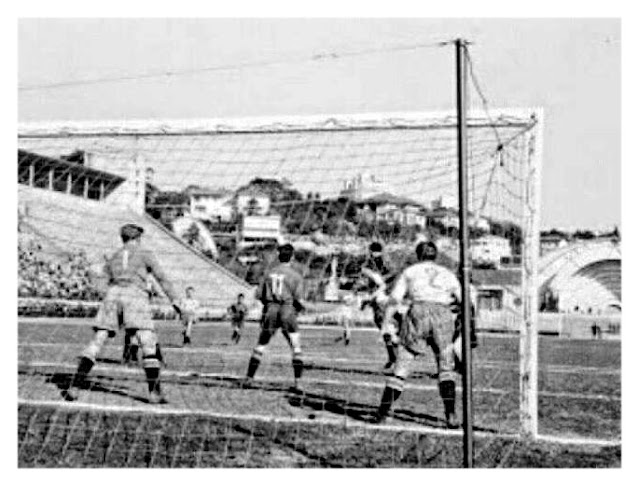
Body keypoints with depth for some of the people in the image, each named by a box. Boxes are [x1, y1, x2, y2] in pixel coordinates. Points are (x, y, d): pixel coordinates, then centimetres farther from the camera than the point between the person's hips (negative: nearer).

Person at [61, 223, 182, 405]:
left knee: (96, 343, 4)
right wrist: (174, 300, 8)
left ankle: (74, 387, -4)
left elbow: (104, 282, 21)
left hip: (113, 294, 4)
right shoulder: (145, 254, 18)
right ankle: (154, 392, -14)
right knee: (149, 346, -5)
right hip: (135, 296, -3)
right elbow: (161, 278, 10)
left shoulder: (112, 258, 27)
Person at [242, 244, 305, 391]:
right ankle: (297, 383, -2)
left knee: (260, 346, 13)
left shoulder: (269, 272, 6)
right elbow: (298, 298, -9)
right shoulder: (295, 275, -5)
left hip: (270, 312, 3)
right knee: (296, 349, 5)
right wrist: (300, 307, 12)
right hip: (288, 312, -3)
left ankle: (249, 378, 12)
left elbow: (260, 294, 7)